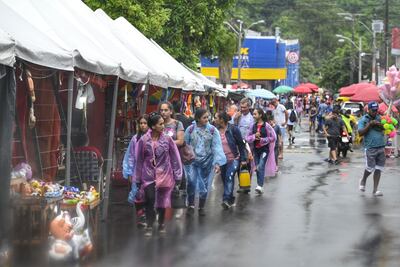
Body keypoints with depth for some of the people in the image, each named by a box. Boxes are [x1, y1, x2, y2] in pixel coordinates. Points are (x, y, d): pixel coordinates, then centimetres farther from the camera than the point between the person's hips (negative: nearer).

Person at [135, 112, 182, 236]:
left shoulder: (167, 139, -5)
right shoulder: (143, 140, -7)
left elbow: (175, 158, 0)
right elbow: (139, 161, 0)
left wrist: (177, 175, 0)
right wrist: (138, 179, 3)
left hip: (164, 175, 1)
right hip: (148, 175, -1)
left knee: (162, 202, 12)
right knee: (149, 200, -11)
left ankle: (161, 224, 30)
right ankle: (149, 226, 1)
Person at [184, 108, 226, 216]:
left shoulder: (213, 130, -5)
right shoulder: (190, 129, -4)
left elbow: (217, 147, -10)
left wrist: (217, 162, -18)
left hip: (206, 161, 1)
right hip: (192, 161, -1)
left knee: (204, 185, 8)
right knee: (191, 182, -15)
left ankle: (201, 207, 27)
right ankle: (190, 205, 5)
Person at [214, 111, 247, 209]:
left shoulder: (233, 129, -11)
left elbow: (241, 144, -6)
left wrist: (243, 159, -7)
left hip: (233, 159, -5)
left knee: (229, 176, -22)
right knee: (224, 179, 9)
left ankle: (226, 199, -25)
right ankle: (231, 200, 24)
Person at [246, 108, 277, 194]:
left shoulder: (266, 125, -9)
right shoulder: (253, 126, 5)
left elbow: (273, 137, -8)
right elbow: (248, 138, 5)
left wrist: (262, 139, -14)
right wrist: (254, 136, -14)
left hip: (264, 149, -5)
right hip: (256, 149, 5)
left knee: (261, 167, -18)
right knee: (257, 168, 8)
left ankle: (260, 186, -21)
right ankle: (260, 187, 18)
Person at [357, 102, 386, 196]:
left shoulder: (379, 118, 11)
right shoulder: (363, 120, -2)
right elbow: (360, 133, -12)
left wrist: (381, 126, -9)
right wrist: (370, 124, -19)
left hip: (381, 147, 4)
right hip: (370, 148, -4)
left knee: (378, 169, 3)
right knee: (370, 168, -3)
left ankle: (375, 190, 9)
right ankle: (363, 181, 28)